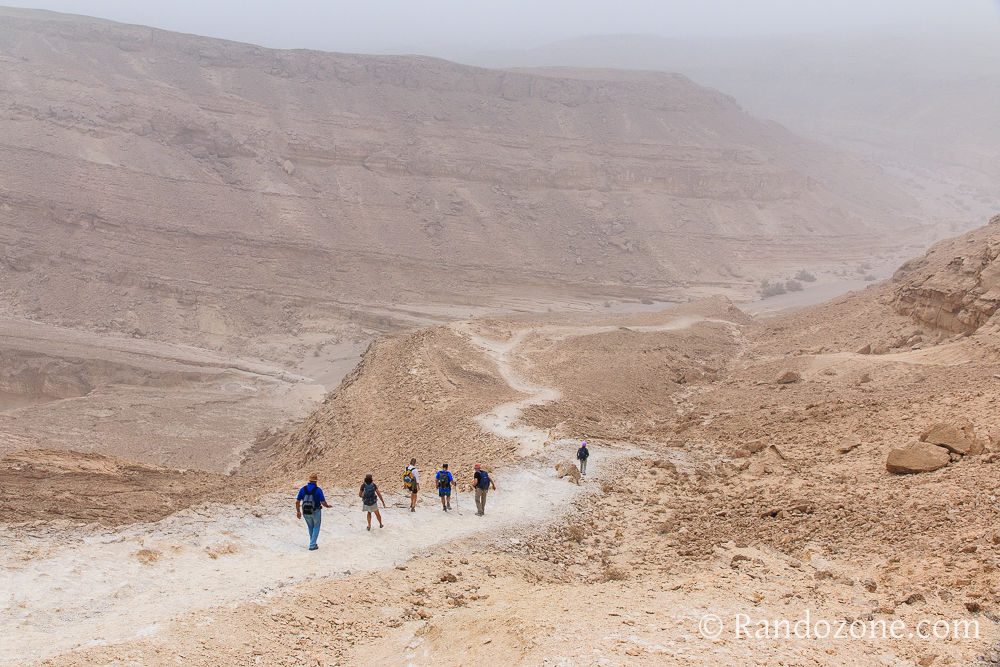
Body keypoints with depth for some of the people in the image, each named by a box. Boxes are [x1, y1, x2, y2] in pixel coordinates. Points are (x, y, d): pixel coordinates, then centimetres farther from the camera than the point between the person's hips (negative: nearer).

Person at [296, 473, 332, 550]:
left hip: (305, 512, 3)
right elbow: (323, 503, -15)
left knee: (310, 528, 23)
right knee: (316, 528, 14)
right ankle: (312, 545, 8)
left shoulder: (303, 489, -5)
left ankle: (313, 543, 33)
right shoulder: (318, 490, -15)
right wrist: (328, 505, 7)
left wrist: (298, 511, 10)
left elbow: (297, 502, -2)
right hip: (316, 512, -3)